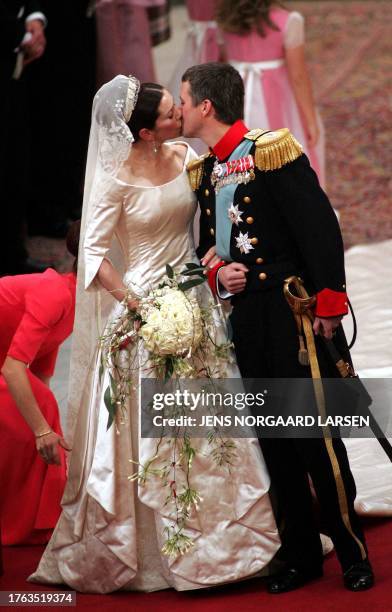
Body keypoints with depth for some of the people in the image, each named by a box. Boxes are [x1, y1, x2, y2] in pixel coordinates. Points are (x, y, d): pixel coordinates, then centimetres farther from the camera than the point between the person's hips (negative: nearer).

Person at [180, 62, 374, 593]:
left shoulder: (271, 152, -10)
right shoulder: (203, 171, 12)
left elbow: (320, 226, -14)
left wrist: (329, 303, -15)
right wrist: (216, 273, -2)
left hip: (292, 312, -7)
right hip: (245, 320, 7)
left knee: (317, 435, -5)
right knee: (273, 440, 9)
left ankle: (353, 553, 7)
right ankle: (300, 556, 17)